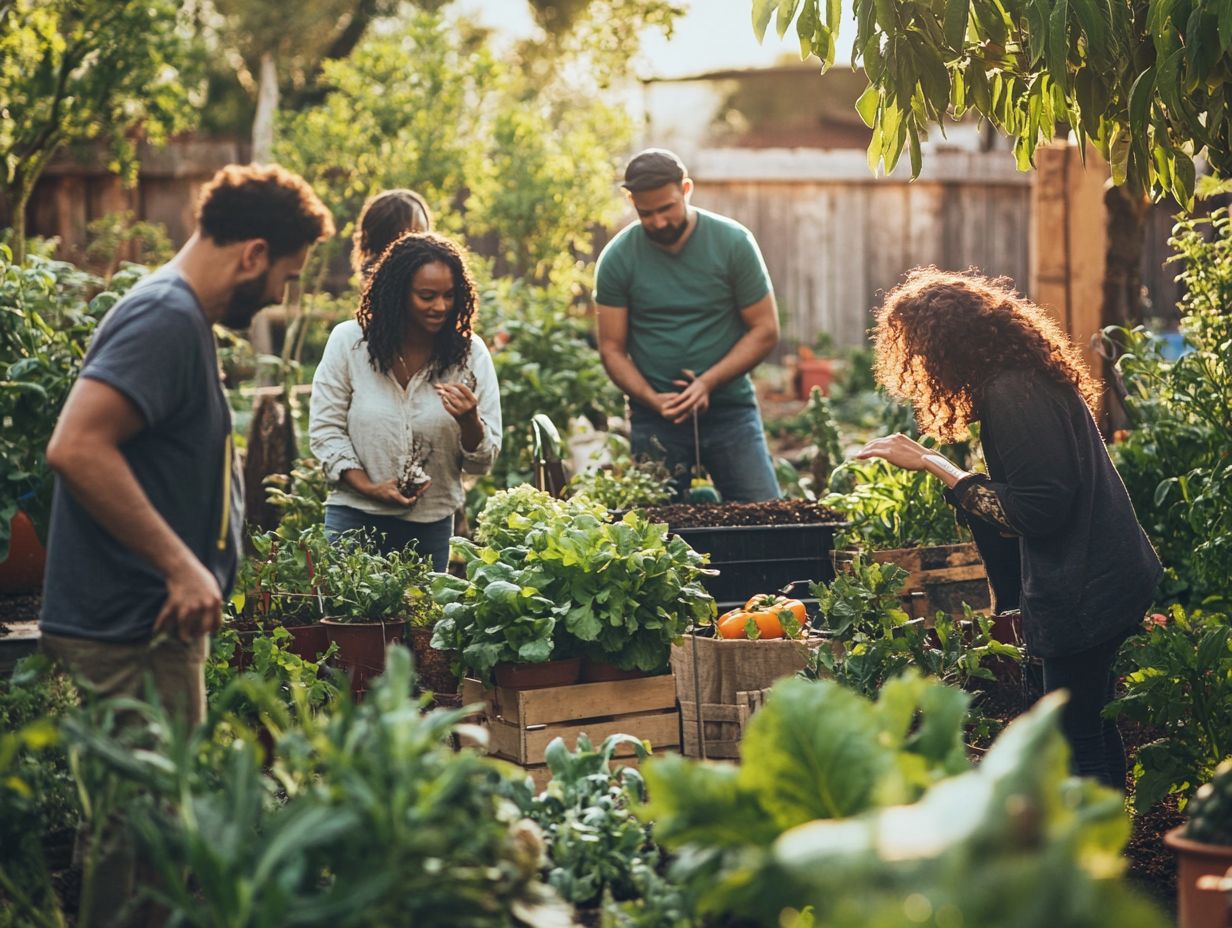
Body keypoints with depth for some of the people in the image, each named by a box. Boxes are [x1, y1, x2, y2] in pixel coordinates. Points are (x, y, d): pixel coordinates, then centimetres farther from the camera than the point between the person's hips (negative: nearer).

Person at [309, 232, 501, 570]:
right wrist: (369, 488, -15)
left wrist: (469, 421, -23)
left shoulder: (470, 353, -3)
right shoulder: (349, 341, -5)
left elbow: (483, 462, -2)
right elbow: (325, 429, -4)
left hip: (431, 525, 1)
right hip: (355, 515, -1)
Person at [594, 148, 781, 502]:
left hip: (729, 408, 0)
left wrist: (708, 383, -14)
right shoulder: (617, 259, -2)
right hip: (653, 416, 0)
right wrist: (652, 399, -17)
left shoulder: (734, 243, -4)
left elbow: (765, 331, -2)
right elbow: (612, 348, 1)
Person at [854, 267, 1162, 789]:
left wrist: (933, 464, -18)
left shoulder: (1013, 395, -19)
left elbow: (1038, 509, -22)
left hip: (1082, 589, -11)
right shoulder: (1023, 380, 12)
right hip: (1108, 575, 11)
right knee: (1094, 730, 18)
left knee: (1077, 742, -4)